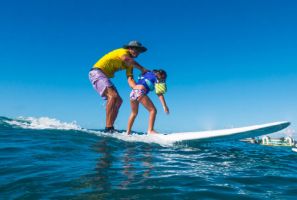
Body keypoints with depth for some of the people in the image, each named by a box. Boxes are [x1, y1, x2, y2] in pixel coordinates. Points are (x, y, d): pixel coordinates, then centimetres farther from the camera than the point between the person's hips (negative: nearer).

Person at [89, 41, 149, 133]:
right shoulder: (123, 51, -10)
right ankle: (108, 128, -29)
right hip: (96, 72, -10)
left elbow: (129, 78, -1)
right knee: (113, 96, -27)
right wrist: (142, 69, -25)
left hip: (104, 77, 10)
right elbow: (126, 59, -36)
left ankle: (110, 128, 4)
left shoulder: (130, 64, 13)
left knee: (118, 101, 6)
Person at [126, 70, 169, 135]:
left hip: (133, 92, 8)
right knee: (153, 110, -1)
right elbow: (159, 94, 1)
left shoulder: (147, 74, 29)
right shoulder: (156, 78, 8)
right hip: (140, 93, -7)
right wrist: (165, 106, -1)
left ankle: (128, 132, 24)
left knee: (134, 113, 22)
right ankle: (150, 130, -12)